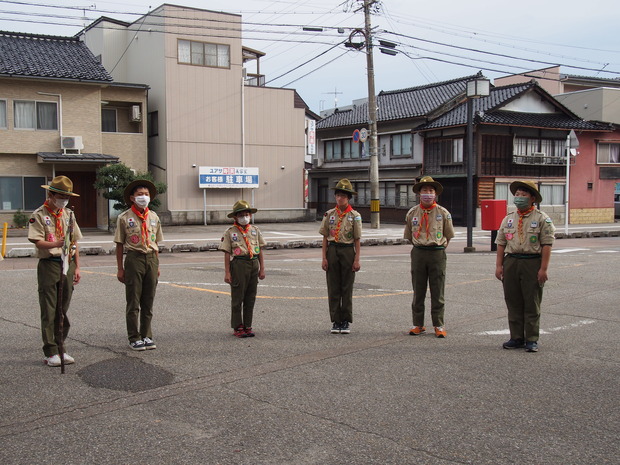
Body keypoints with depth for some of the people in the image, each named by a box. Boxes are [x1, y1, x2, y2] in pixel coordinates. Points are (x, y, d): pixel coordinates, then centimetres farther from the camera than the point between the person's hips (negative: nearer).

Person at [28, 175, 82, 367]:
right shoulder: (39, 215, -4)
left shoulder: (69, 214, 14)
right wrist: (56, 244, -34)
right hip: (49, 265, -5)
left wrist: (77, 267, 12)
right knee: (49, 311, -2)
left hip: (68, 265, 5)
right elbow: (38, 241, -15)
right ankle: (50, 352, 3)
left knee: (63, 309, 9)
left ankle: (60, 348, 18)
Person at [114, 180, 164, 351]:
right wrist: (120, 268, -3)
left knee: (148, 301, 9)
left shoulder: (154, 217, 10)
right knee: (133, 302, 1)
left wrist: (157, 265, 13)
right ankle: (134, 338, 9)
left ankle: (146, 336, 18)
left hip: (151, 258, 4)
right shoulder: (124, 218, -2)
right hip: (134, 258, -4)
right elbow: (120, 244, 0)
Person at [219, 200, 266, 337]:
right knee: (237, 298, 2)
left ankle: (247, 326, 20)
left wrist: (262, 268, 9)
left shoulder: (255, 230, 10)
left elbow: (260, 251, 13)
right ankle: (237, 327, 11)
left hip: (254, 264, 4)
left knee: (250, 298, 9)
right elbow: (227, 253, -2)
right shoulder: (230, 232, -1)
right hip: (239, 264, -4)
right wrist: (227, 272, -7)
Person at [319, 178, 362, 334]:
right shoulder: (329, 215, 5)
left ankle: (346, 321, 13)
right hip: (332, 251, 2)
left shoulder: (355, 216, -1)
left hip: (348, 251, -2)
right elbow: (325, 238, 6)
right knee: (333, 288, 4)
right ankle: (336, 321, 13)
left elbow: (357, 240, 0)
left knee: (347, 288, 4)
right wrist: (324, 258, 0)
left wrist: (356, 260, -6)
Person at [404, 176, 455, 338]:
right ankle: (418, 324, 14)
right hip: (418, 253, 2)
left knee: (437, 292, 2)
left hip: (437, 253, -1)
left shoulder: (443, 213, 1)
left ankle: (439, 325, 9)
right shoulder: (412, 213, 5)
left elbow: (448, 235, 12)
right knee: (418, 291, 6)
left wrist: (438, 248, 11)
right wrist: (420, 247, 13)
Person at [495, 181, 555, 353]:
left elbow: (547, 245, -7)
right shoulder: (509, 218, 13)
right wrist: (499, 265, 4)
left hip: (532, 263, -4)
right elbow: (501, 243, 12)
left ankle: (532, 340, 8)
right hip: (511, 262, 5)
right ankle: (516, 338, 17)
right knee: (513, 303, 8)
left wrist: (543, 269, -13)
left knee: (532, 304, 1)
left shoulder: (542, 219, -1)